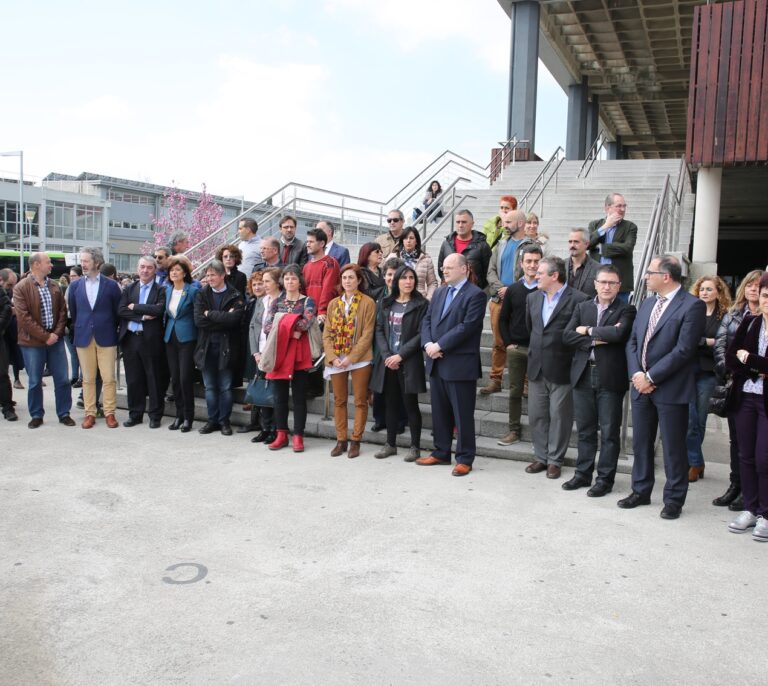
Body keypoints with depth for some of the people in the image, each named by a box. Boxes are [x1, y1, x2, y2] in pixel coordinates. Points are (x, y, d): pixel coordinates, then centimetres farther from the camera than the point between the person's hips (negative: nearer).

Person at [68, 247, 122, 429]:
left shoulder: (111, 285, -1)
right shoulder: (75, 286, 5)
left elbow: (118, 312, 5)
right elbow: (73, 312, 14)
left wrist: (111, 330, 8)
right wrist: (81, 328, 14)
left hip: (106, 338, -2)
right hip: (83, 338, 2)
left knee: (108, 378, -1)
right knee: (87, 379, 7)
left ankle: (110, 413, 8)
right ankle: (90, 413, 14)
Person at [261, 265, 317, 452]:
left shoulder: (308, 302, 1)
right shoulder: (277, 302, 11)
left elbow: (305, 323, -18)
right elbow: (267, 327, -1)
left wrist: (281, 324, -10)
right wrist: (289, 330, -14)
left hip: (299, 355, -3)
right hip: (279, 354, 3)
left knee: (299, 396, 1)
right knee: (280, 396, 8)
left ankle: (298, 436, 7)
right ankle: (281, 434, 17)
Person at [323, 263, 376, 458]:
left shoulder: (368, 303, -3)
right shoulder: (333, 304, 11)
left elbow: (367, 335, -9)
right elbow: (327, 334, 6)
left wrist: (351, 358, -15)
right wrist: (332, 357, -8)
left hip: (360, 359, -4)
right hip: (336, 360, 4)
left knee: (360, 401, 3)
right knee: (339, 400, 9)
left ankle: (355, 441, 12)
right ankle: (341, 440, 18)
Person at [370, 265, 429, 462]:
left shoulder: (421, 304, -3)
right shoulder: (386, 304, 10)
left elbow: (421, 334, -9)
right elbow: (379, 330, 7)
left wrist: (400, 355, -13)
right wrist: (386, 355, -6)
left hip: (409, 362, -4)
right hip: (388, 360, 4)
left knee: (410, 403, 0)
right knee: (391, 403, 10)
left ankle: (415, 446, 10)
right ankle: (390, 444, 20)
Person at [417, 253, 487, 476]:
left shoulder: (475, 295, -8)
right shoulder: (439, 292, 16)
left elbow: (466, 327, -18)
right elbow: (427, 320, 12)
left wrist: (439, 345, -17)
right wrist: (428, 344, -7)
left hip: (460, 365, -7)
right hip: (436, 363, 7)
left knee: (463, 415, 2)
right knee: (439, 412, 15)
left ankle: (464, 459, 12)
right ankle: (441, 453, 27)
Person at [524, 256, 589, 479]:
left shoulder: (577, 299, -11)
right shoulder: (533, 298, 9)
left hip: (561, 369, -6)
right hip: (536, 368, 6)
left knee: (559, 417, 5)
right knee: (536, 415, 12)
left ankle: (555, 460, 18)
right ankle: (541, 457, 25)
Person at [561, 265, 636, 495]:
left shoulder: (626, 310, 0)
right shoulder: (582, 307, 11)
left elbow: (619, 332, -20)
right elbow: (567, 336, 0)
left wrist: (588, 330, -9)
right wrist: (596, 340, -12)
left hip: (610, 377, -3)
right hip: (583, 375, 4)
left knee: (609, 431, 3)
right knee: (585, 429, 12)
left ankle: (605, 478, 13)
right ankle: (583, 473, 23)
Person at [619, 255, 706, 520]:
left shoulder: (692, 306, -10)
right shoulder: (647, 304, 13)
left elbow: (683, 349, -17)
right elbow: (632, 341, 12)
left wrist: (651, 377, -16)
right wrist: (636, 374, -4)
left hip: (670, 389, -7)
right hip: (641, 385, 7)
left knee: (673, 448, 4)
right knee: (641, 443, 15)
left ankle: (674, 500, 17)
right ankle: (641, 491, 29)